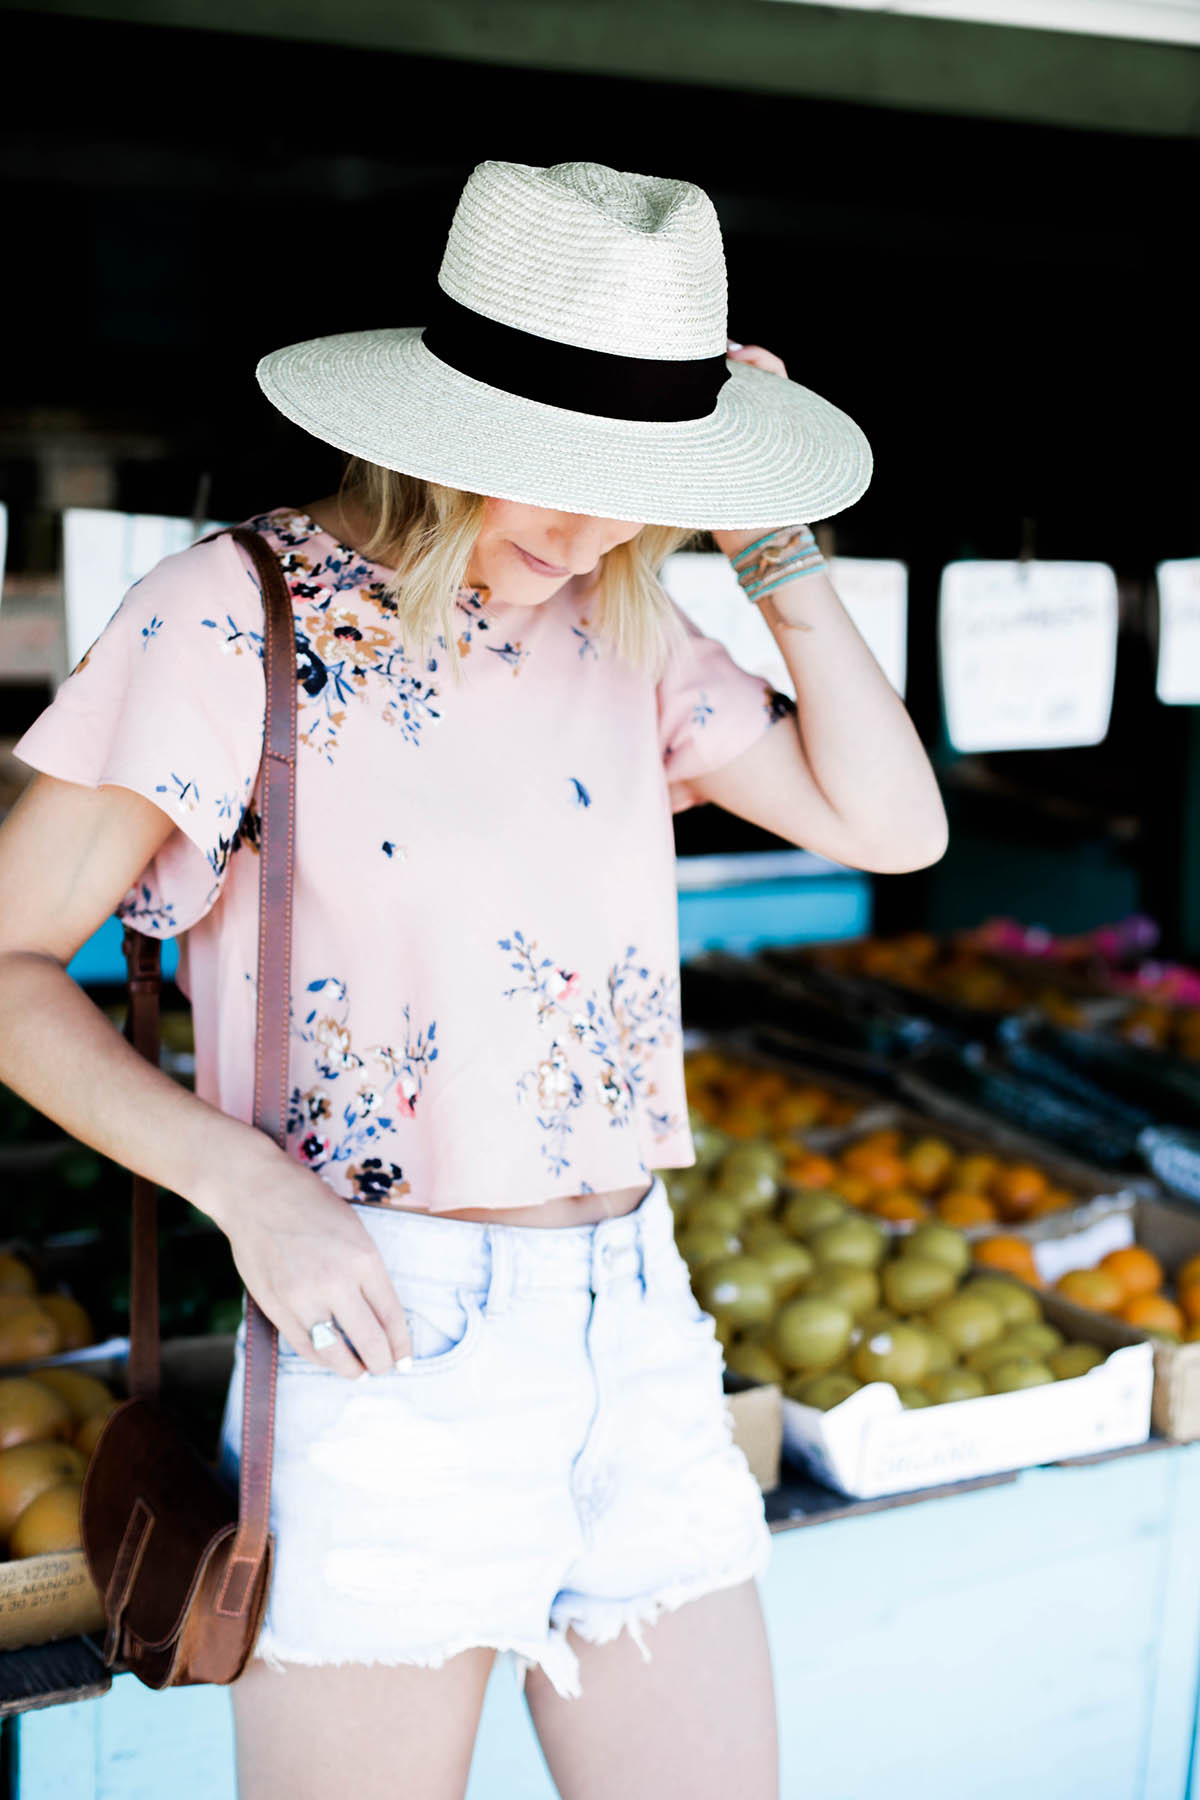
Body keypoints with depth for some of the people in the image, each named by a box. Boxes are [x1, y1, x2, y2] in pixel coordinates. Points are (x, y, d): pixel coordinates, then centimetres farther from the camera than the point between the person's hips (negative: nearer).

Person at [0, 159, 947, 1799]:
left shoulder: (621, 627, 9)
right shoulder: (238, 615, -8)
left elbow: (893, 825, 6)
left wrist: (773, 547, 0)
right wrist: (246, 1184, -20)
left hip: (635, 1323, 6)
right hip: (383, 1339, -5)